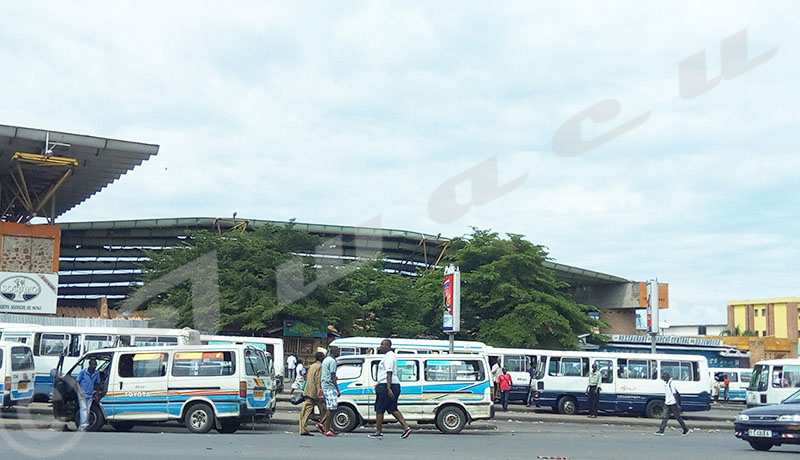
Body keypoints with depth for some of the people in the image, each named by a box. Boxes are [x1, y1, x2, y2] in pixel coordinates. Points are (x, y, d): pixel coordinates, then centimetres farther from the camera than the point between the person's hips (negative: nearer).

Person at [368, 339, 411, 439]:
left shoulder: (388, 357, -13)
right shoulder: (390, 356, 20)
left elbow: (389, 373, -22)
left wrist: (388, 388, -28)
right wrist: (379, 384, 34)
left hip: (387, 386, -10)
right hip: (395, 386, 10)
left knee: (379, 409, -2)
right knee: (392, 409, 12)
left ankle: (378, 432, 4)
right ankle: (406, 427, 2)